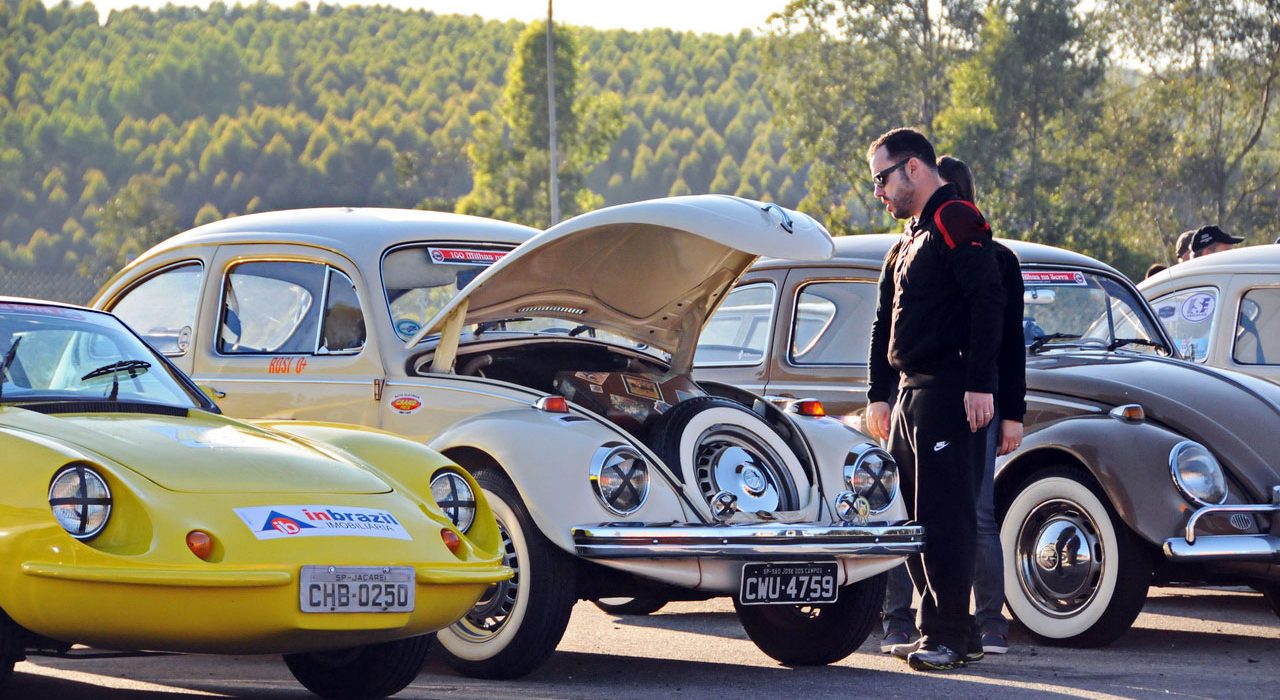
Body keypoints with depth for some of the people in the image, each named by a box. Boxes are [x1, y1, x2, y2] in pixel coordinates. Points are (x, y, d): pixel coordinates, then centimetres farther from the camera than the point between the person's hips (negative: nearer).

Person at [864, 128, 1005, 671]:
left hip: (950, 394, -10)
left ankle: (948, 637, -12)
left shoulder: (956, 222, -8)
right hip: (911, 395, 10)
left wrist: (980, 384, -23)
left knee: (944, 519, -11)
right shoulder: (909, 241, 23)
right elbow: (885, 324, 27)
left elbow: (988, 301, -18)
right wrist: (879, 396, 22)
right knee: (915, 519, 9)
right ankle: (936, 628, 14)